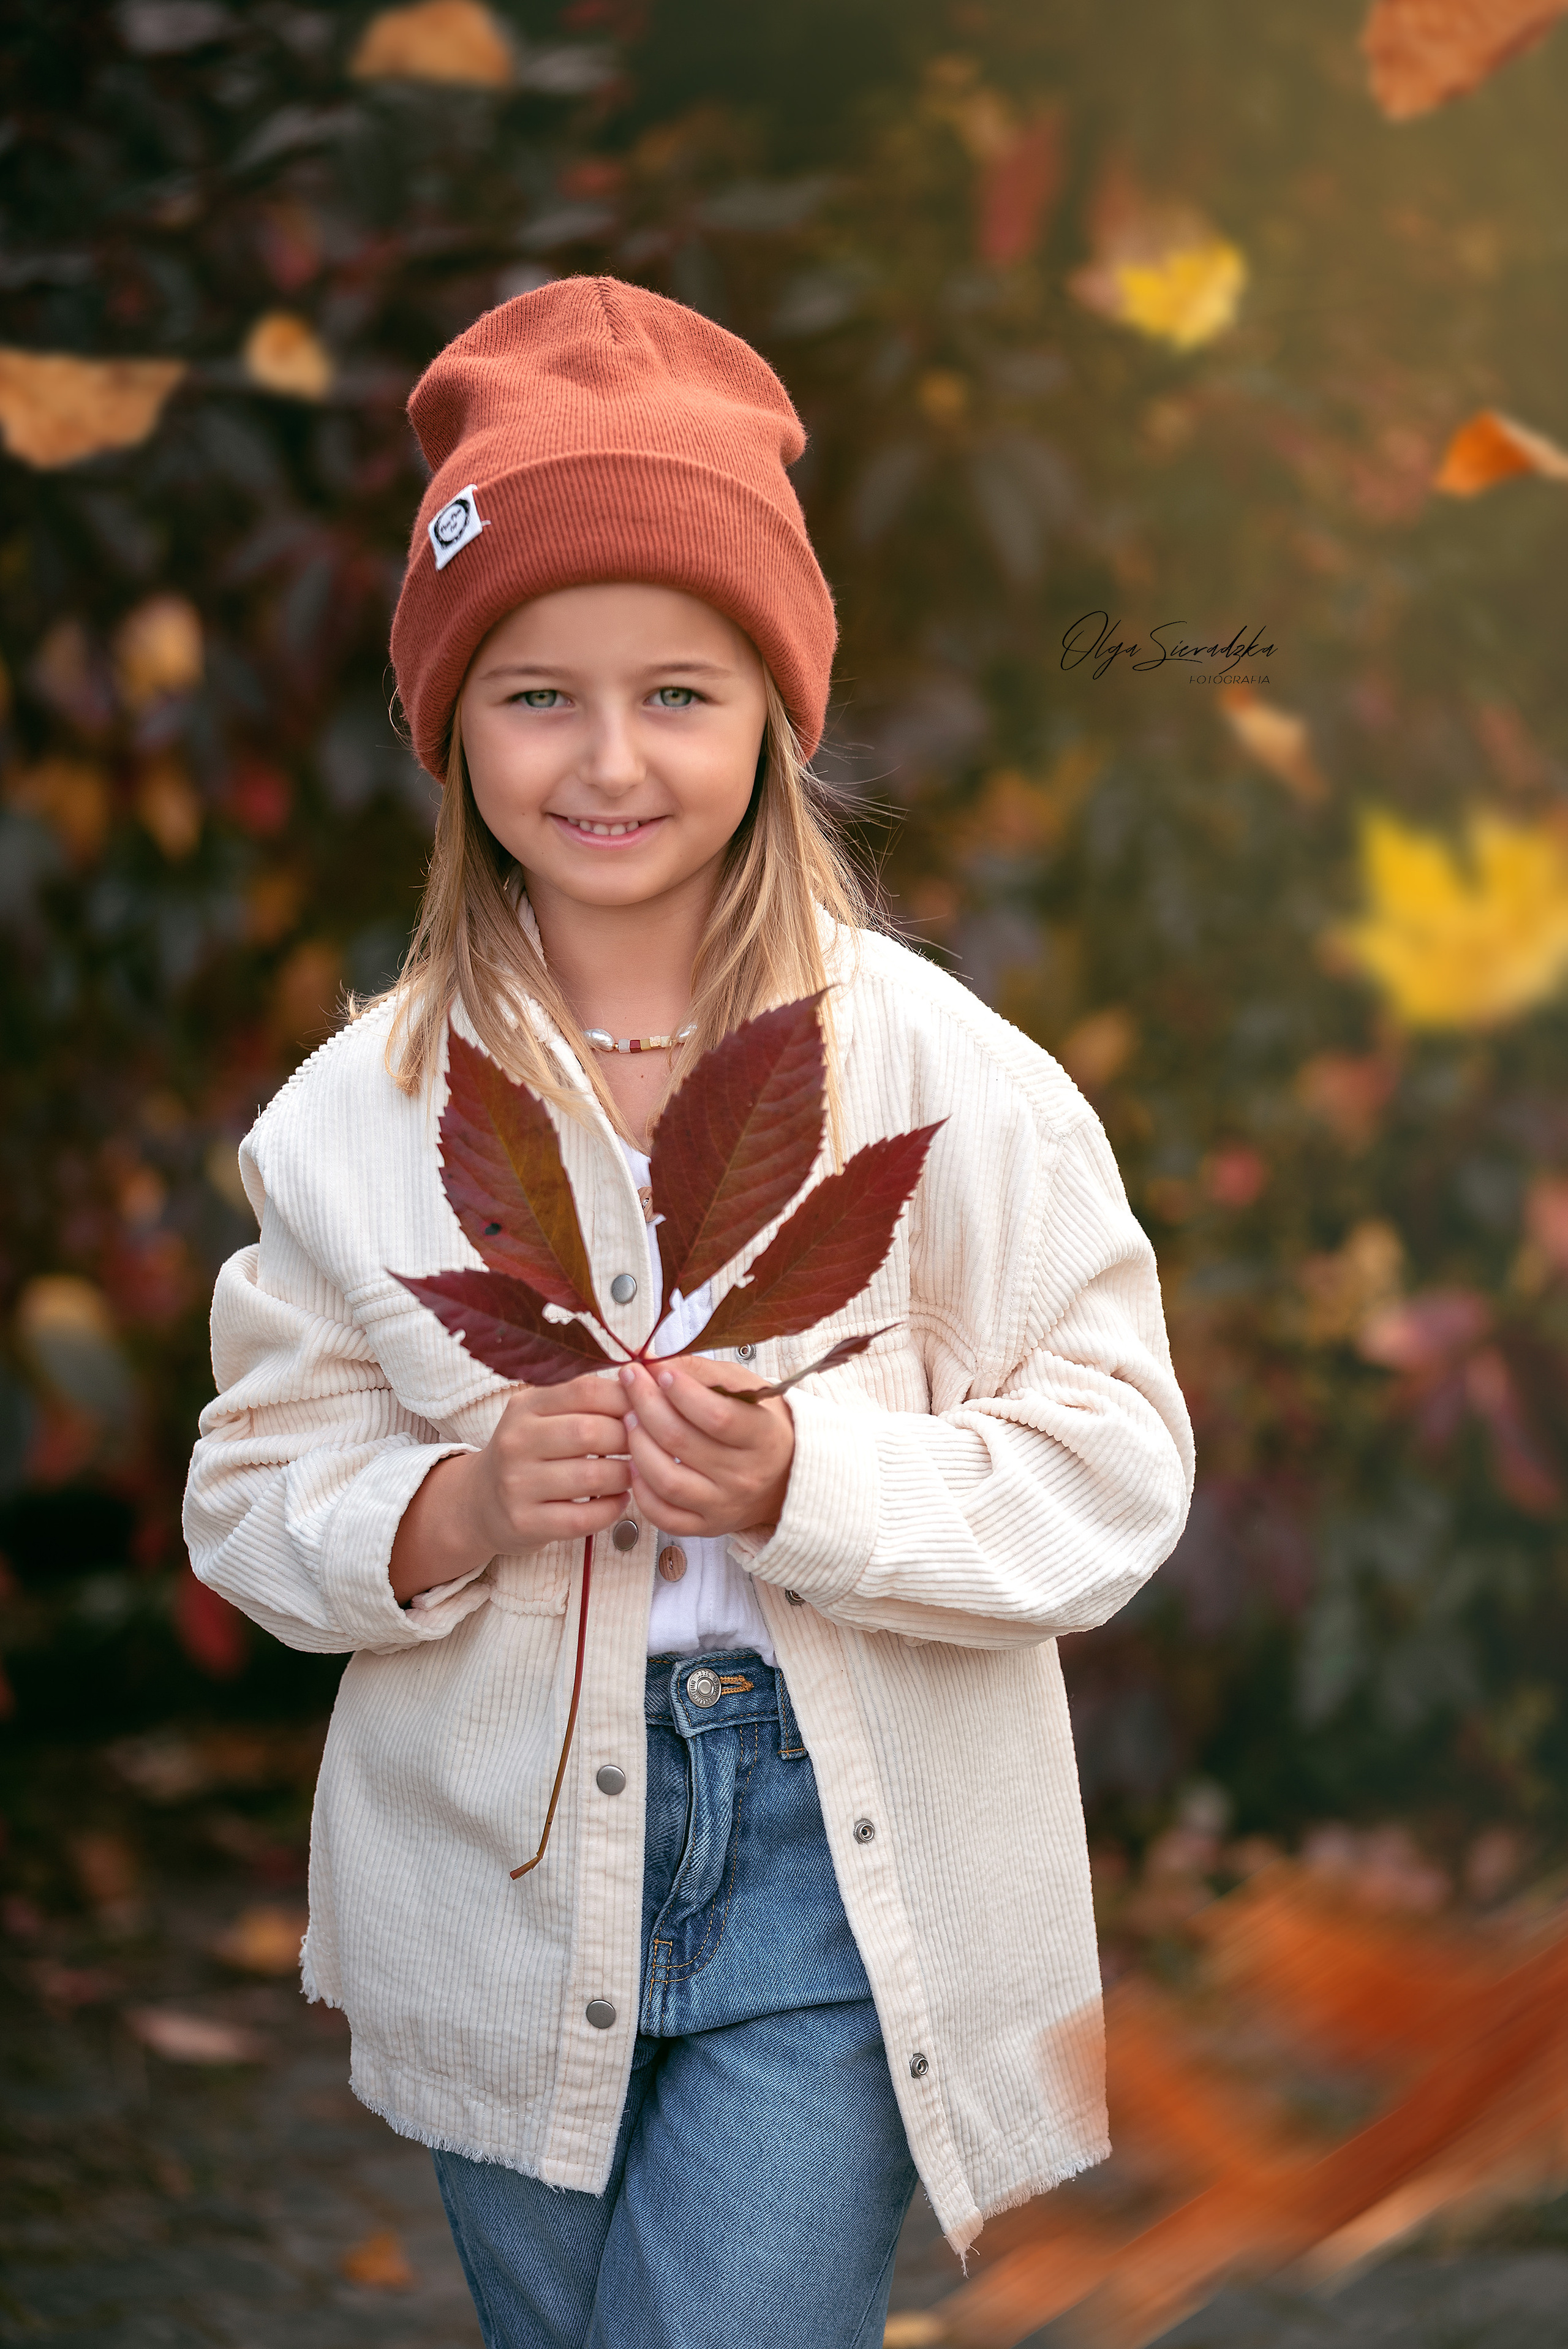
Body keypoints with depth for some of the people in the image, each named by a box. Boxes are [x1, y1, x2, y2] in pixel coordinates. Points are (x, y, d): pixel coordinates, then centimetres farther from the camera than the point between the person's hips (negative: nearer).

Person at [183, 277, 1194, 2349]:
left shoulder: (934, 1068, -9)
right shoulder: (362, 1111, -3)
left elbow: (1111, 1463, -9)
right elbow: (256, 1501, 1)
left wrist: (806, 1479, -24)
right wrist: (461, 1507, -19)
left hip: (837, 1865, -3)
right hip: (500, 1867, 3)